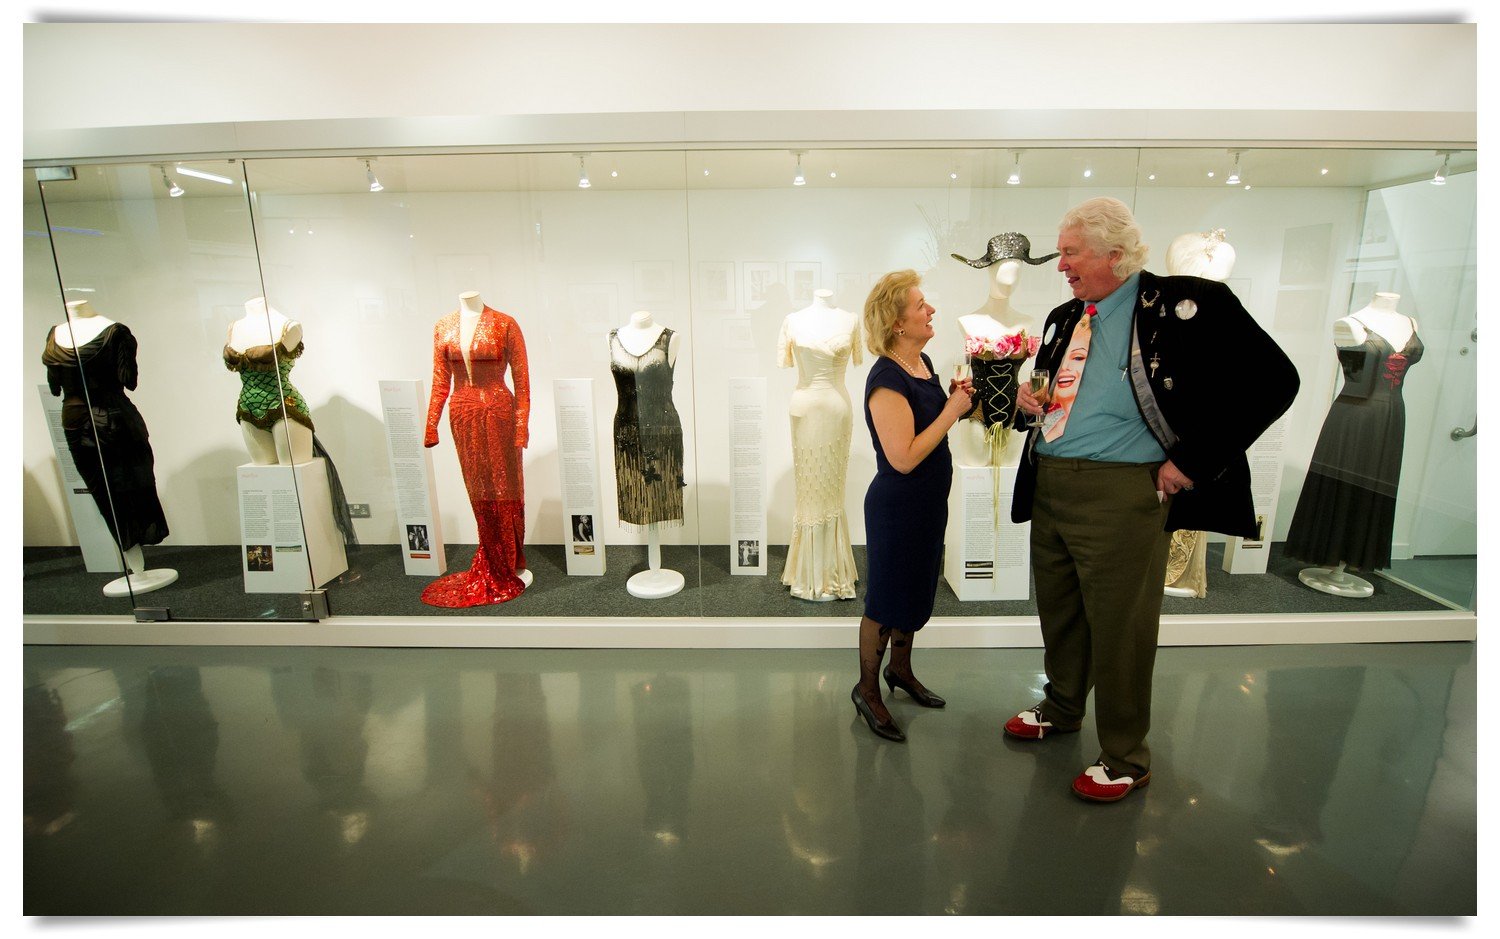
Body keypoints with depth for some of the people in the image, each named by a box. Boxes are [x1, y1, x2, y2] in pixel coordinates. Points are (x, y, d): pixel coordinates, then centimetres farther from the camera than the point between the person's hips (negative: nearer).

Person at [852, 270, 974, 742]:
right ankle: (867, 689, 26)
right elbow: (903, 457, -27)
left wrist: (954, 399, 0)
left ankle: (900, 669, 43)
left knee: (917, 591, 22)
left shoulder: (923, 363, 4)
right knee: (886, 600, 6)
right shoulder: (886, 380, -23)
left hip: (928, 503, 9)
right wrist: (952, 411, -21)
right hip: (897, 506, -9)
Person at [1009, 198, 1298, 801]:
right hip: (1047, 486, 7)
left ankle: (1125, 760, 24)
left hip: (1121, 495, -6)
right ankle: (1061, 709, 41)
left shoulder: (1184, 304, -8)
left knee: (1120, 629, 4)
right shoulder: (1063, 318, 13)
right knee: (1057, 612, 18)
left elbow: (1272, 380, -11)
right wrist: (1027, 401, 3)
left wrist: (1190, 462, -13)